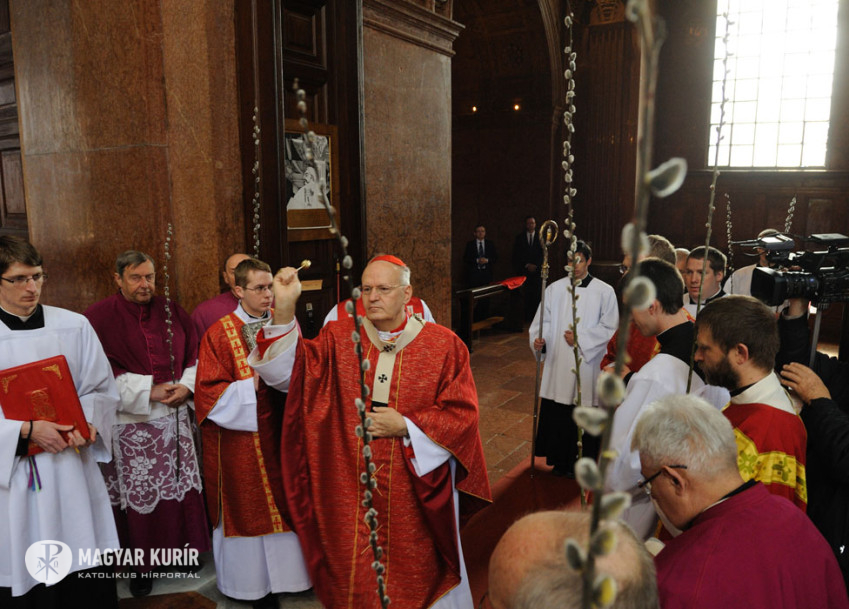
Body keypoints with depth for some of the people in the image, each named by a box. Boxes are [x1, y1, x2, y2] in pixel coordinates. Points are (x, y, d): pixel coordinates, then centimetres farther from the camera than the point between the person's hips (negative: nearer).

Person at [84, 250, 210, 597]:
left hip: (174, 417, 3)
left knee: (180, 486, 9)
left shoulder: (172, 313, 7)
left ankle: (183, 549, 26)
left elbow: (194, 355, 10)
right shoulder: (99, 318, -4)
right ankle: (142, 564, 20)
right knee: (139, 494, 5)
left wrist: (187, 386, -8)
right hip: (131, 423, -3)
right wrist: (148, 390, -17)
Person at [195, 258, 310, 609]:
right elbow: (210, 392, -8)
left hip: (277, 430, 3)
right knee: (248, 509, 7)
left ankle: (281, 573, 28)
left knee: (281, 504, 10)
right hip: (241, 438, -3)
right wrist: (253, 384, -19)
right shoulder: (219, 334, -6)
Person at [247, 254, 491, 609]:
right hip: (351, 492, 2)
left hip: (417, 491, -1)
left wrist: (405, 426, -17)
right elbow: (288, 372, -14)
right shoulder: (338, 340, -2)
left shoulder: (444, 346, -8)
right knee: (356, 573, 17)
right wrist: (284, 307, -25)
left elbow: (462, 415, -8)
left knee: (418, 572, 16)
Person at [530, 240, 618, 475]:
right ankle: (560, 461, 26)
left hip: (588, 365, -2)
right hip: (557, 365, 2)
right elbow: (543, 321, 4)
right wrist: (538, 340, -15)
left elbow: (610, 329, -3)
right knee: (556, 414, 6)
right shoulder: (554, 289, 5)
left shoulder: (604, 291, -1)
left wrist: (581, 338, -14)